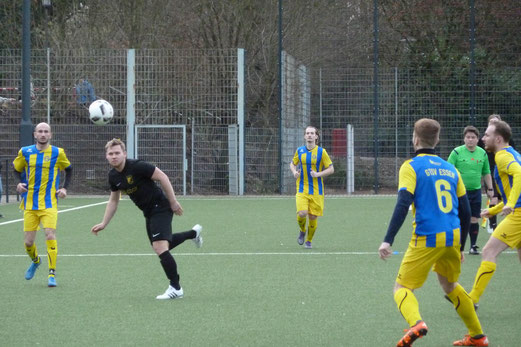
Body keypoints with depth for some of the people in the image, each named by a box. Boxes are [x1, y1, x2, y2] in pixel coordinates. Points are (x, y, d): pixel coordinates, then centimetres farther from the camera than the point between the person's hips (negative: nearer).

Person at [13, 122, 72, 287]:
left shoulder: (57, 153, 0)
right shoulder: (25, 152, 3)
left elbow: (68, 169, 17)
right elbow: (17, 169, 20)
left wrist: (64, 188, 5)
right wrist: (20, 183, 2)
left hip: (49, 202, -2)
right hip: (30, 203, 2)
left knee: (50, 235, -20)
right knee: (28, 242, 2)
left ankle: (52, 274, -13)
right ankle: (35, 261, 37)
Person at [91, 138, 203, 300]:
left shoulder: (137, 166, -23)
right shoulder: (113, 176, 1)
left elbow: (162, 177, -18)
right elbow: (113, 200, 15)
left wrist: (173, 202, -17)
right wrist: (103, 224, 12)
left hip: (161, 207, -9)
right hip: (149, 213, 9)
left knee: (160, 247, -19)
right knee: (160, 247, 22)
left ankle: (175, 288, -9)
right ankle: (193, 233, 48)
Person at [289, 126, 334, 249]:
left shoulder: (321, 152, -3)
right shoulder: (299, 151, 4)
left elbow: (331, 169, -1)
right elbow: (293, 163, 21)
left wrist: (318, 174, -16)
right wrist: (294, 172, -1)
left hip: (316, 190, -1)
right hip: (302, 189, 1)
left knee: (313, 217, 1)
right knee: (302, 213, -18)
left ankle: (309, 240, 24)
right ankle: (302, 231, 15)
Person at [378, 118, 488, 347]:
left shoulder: (411, 167, -3)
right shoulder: (450, 168, 14)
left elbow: (403, 205, -16)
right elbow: (465, 211, 16)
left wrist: (388, 240, -18)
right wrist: (460, 245, 26)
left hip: (427, 239, -6)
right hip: (452, 236, 6)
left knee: (402, 287, 2)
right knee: (450, 285, 27)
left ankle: (416, 323, -28)